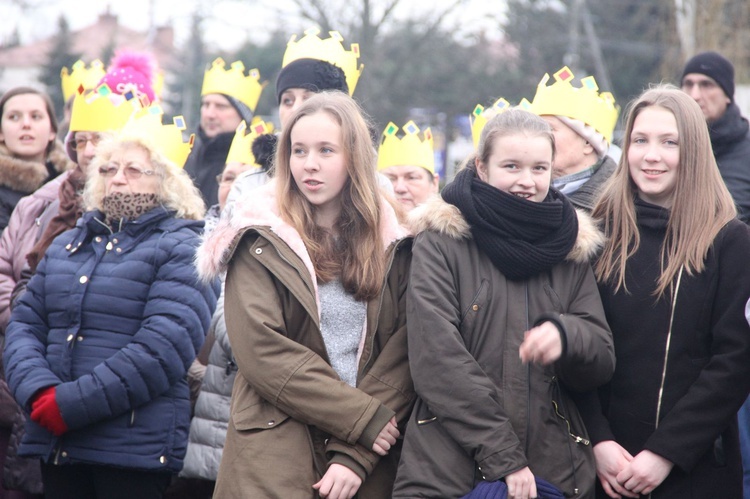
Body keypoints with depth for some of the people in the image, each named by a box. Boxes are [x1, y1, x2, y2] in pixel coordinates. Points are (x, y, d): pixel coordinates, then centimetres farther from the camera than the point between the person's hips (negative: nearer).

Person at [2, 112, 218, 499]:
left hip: (136, 448, -5)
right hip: (55, 444, 5)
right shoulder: (66, 245, 18)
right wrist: (38, 391, -10)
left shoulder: (182, 249, -2)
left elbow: (164, 346, -15)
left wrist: (71, 404, -18)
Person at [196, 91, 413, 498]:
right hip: (274, 461, -2)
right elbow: (260, 350, -10)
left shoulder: (391, 247, 7)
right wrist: (363, 418, -13)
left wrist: (356, 456, -13)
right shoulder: (261, 241, 1)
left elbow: (403, 356, -2)